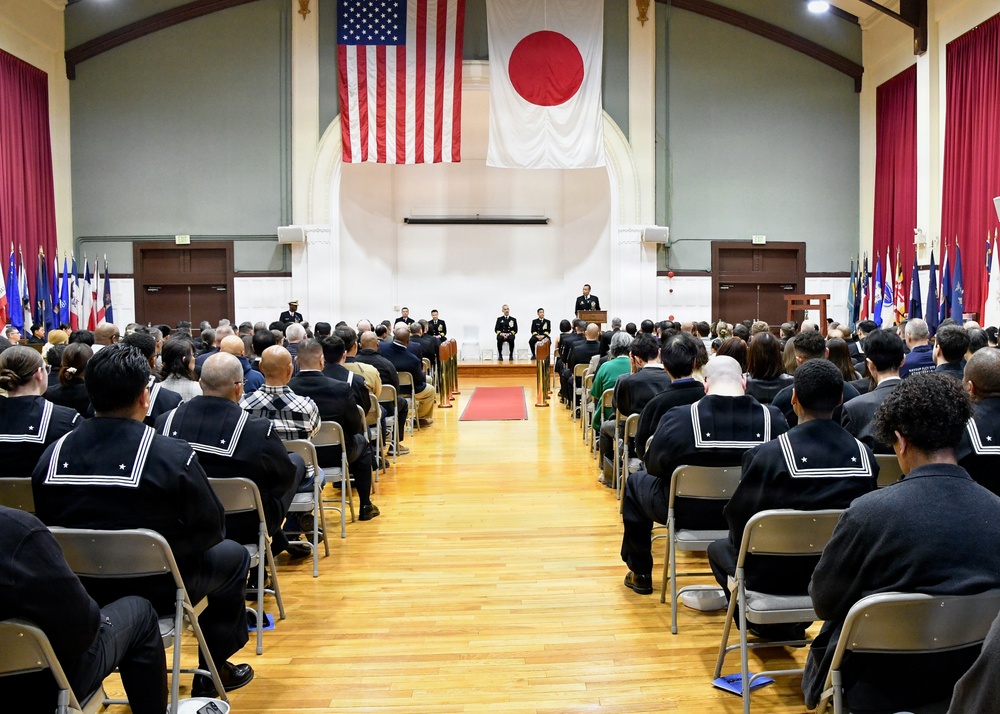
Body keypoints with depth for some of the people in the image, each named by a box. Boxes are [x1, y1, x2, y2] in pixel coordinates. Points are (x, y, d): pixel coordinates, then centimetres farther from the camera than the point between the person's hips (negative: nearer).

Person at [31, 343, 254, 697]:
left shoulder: (51, 455, -10)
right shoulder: (173, 455, -23)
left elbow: (48, 527, 2)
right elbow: (211, 529, -14)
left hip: (80, 591, 5)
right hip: (158, 589, -5)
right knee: (234, 554, 21)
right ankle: (212, 673, 29)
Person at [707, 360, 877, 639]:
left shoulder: (766, 455, -26)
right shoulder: (864, 455, -15)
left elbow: (738, 518, -13)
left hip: (775, 576, -4)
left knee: (719, 548, 26)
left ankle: (768, 623, 24)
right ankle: (794, 623, 32)